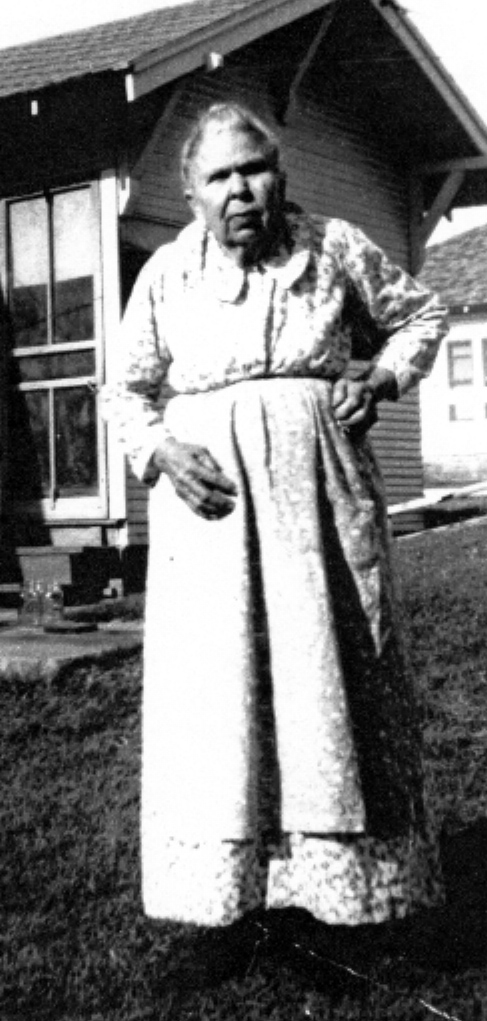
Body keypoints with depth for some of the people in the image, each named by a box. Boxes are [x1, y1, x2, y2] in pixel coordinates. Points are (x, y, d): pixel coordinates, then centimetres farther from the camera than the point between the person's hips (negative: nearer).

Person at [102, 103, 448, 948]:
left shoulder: (335, 247, 6)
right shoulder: (165, 275, 7)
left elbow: (419, 315, 18)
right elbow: (126, 391, 12)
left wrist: (381, 381, 0)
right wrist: (160, 448, -8)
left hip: (318, 489, 0)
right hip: (209, 495, 0)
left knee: (334, 668, 3)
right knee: (214, 678, -3)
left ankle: (355, 871, 15)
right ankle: (232, 880, 5)